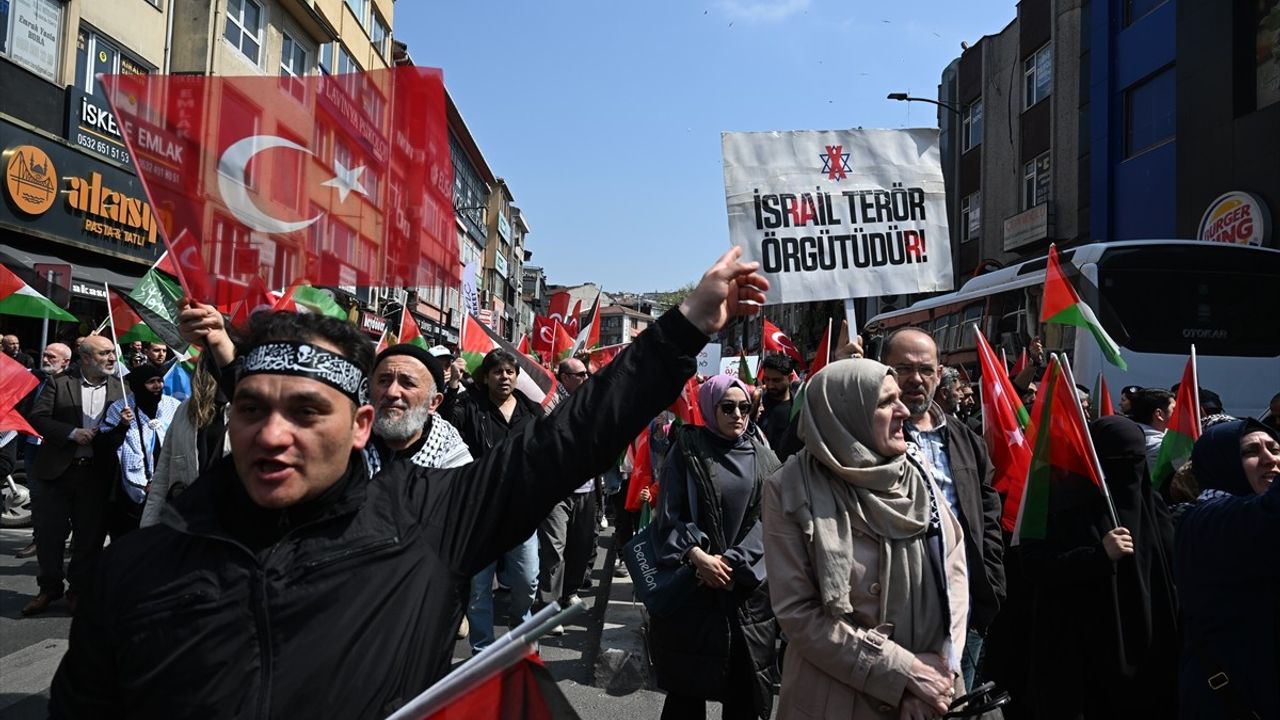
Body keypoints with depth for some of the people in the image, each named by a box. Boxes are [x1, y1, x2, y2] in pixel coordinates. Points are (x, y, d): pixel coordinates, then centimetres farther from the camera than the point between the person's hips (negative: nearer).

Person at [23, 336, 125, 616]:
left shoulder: (120, 388, 7)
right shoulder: (58, 383, 1)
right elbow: (38, 417, -5)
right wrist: (72, 433, -16)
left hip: (97, 473, 1)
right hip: (59, 470, -1)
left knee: (90, 534, 7)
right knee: (49, 530, 6)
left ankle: (80, 590, 22)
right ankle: (49, 588, 25)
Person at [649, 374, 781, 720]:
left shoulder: (764, 460, 7)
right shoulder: (687, 449, 1)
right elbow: (669, 513, -3)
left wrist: (735, 562, -10)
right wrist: (697, 555, -16)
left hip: (750, 589, 2)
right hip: (693, 587, -2)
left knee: (744, 687, 8)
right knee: (688, 685, 6)